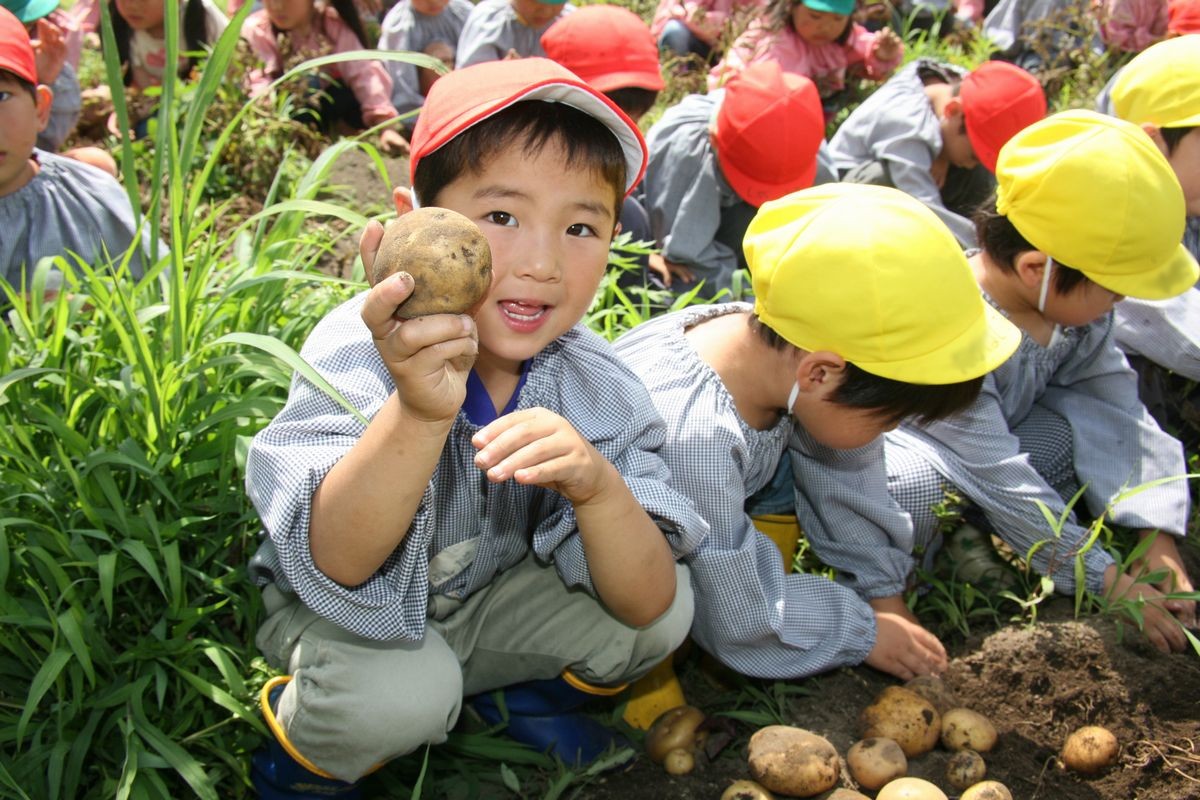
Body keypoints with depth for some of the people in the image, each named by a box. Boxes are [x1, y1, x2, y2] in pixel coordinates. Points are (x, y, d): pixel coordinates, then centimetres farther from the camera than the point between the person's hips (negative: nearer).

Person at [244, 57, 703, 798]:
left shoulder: (595, 383, -17)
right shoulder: (361, 351, -27)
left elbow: (643, 602, -21)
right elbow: (338, 562, -38)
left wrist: (596, 484, -43)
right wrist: (418, 411, -56)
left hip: (491, 599, 4)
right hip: (338, 610, -4)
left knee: (669, 611, -13)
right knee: (401, 690, -34)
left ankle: (512, 694, 14)